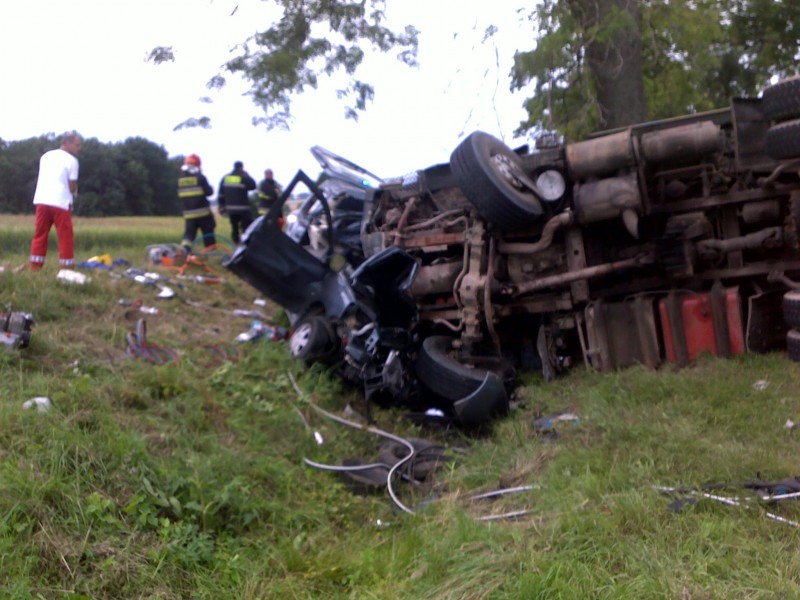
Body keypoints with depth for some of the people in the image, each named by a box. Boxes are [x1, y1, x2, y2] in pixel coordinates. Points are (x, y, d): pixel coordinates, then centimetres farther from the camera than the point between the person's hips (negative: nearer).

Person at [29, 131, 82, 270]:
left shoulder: (46, 156, 15)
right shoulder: (71, 160, -3)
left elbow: (44, 178, 17)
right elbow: (72, 186, -6)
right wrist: (74, 193, 16)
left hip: (42, 200, 5)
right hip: (61, 202, -5)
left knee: (40, 235, 9)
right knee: (66, 236, 2)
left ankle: (35, 267, 10)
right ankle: (67, 267, 2)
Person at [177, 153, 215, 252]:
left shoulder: (180, 178, 6)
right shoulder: (199, 177, -9)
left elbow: (179, 194, 14)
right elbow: (209, 192, -9)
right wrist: (210, 188, 12)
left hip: (188, 212, 4)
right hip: (203, 211, -4)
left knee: (189, 233, 2)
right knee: (208, 234, 9)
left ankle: (184, 249, -20)